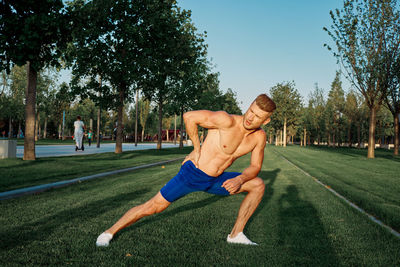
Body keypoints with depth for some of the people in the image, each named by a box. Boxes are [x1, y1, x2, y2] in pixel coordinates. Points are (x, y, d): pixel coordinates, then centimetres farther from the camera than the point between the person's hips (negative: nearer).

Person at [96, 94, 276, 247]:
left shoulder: (259, 136, -3)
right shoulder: (228, 121, -23)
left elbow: (255, 167, 5)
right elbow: (189, 116, -22)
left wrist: (240, 179, -16)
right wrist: (197, 149, -15)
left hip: (214, 180, 6)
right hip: (192, 173, -6)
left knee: (258, 185, 3)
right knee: (153, 208, -6)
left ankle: (236, 234, 10)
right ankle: (110, 232, 16)